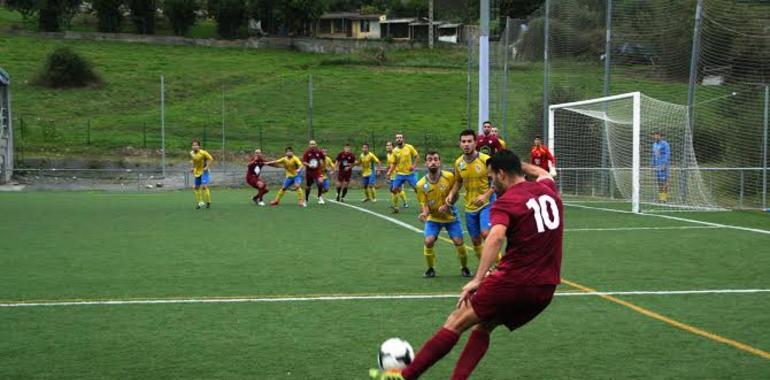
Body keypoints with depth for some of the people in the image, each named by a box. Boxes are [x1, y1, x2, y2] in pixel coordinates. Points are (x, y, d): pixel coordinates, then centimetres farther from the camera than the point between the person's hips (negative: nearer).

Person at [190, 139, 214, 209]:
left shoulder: (203, 153, -19)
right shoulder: (191, 153, -3)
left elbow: (211, 159, -13)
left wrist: (207, 167, -19)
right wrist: (193, 168, 6)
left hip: (204, 172, -6)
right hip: (197, 172, 6)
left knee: (204, 186, -17)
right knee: (196, 187, 7)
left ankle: (208, 202, -6)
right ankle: (199, 202, 20)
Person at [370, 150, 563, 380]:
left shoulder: (506, 202, -9)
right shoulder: (548, 190, 10)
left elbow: (496, 235, -29)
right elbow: (543, 174, 38)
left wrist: (478, 279, -31)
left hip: (513, 281, -7)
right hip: (546, 290, 7)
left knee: (456, 323, 0)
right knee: (482, 328, 19)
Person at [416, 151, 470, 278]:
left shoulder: (449, 177, -15)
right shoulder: (421, 184, -14)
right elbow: (424, 205, -10)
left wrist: (447, 205, -20)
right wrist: (424, 213, -33)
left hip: (450, 216, 0)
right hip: (433, 218, 0)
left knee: (459, 242, -8)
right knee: (428, 241, -17)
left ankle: (464, 267, 18)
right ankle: (431, 268, 7)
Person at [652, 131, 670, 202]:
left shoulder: (665, 144, -11)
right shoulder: (654, 144, 14)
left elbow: (667, 154, -15)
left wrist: (665, 164, -23)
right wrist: (653, 165, 15)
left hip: (664, 165, -8)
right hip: (657, 165, 8)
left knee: (664, 180, -10)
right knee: (659, 180, 5)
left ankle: (665, 197, -8)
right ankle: (661, 197, 8)